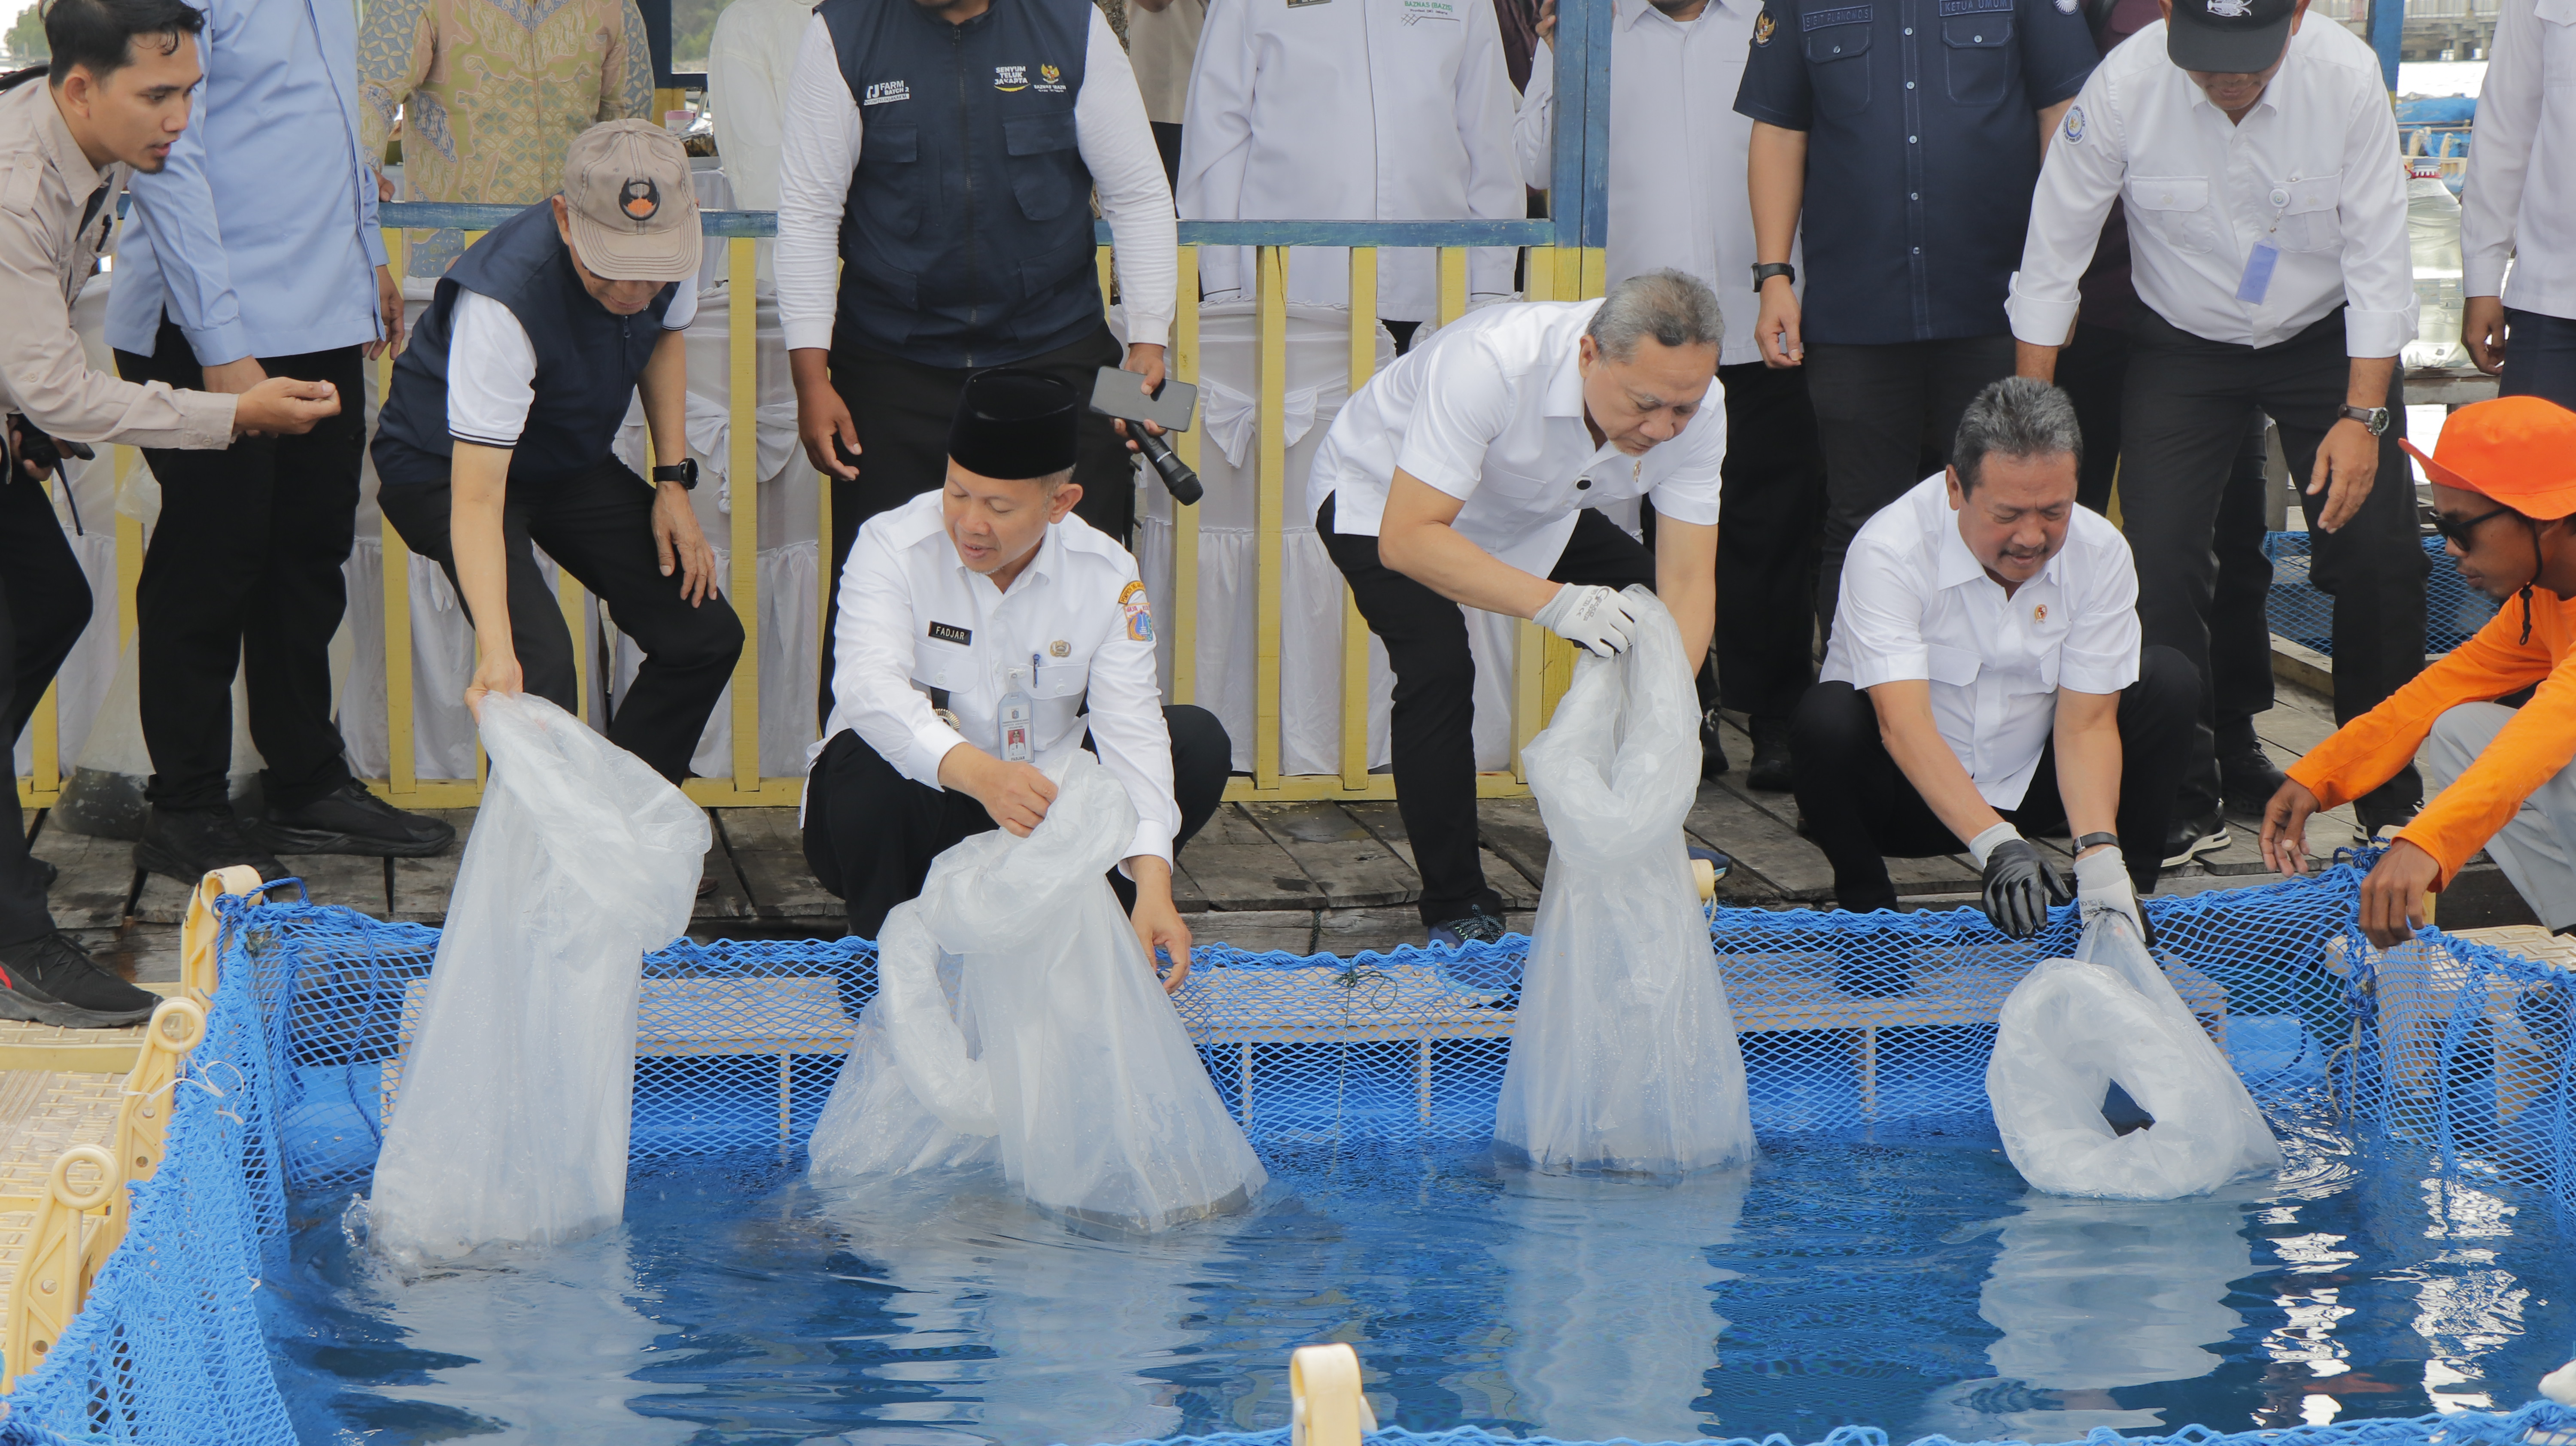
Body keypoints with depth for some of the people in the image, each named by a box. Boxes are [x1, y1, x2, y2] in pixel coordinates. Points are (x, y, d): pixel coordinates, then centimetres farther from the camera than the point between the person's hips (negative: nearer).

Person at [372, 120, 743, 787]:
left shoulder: (670, 241, -20)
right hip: (448, 465, -6)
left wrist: (673, 482, -1)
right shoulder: (504, 298, -39)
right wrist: (495, 651, -52)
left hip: (573, 461, 6)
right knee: (539, 672, -27)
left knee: (704, 635, -3)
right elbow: (476, 499, -41)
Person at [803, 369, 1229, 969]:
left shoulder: (1107, 575, -7)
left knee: (1199, 741, -13)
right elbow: (869, 684, -34)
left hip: (1040, 808, 3)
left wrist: (1153, 882, -33)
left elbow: (1130, 727, -17)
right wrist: (980, 774, -53)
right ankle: (882, 944, -10)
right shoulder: (894, 544, -16)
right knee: (870, 759, -36)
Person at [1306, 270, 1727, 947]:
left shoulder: (1694, 407, -26)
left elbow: (1687, 581, -23)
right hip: (1383, 500, -5)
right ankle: (1456, 910, -14)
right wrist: (1551, 602, -53)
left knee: (1678, 634, -6)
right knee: (1439, 663, -29)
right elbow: (1406, 538, -42)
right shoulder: (1491, 361, -42)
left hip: (1533, 511, 6)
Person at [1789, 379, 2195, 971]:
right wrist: (1997, 846, -48)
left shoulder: (2100, 551, -13)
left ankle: (2124, 903, -3)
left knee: (2169, 680, -15)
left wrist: (2100, 853, -33)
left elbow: (2087, 722, -15)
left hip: (2030, 786, 3)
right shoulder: (1889, 550, -25)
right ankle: (1867, 910, -10)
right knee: (1829, 717, -34)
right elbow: (1903, 723, -35)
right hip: (1913, 798, -3)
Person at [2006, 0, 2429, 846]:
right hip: (2182, 347, 0)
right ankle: (2182, 798, 6)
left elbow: (2378, 257, -15)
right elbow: (2052, 254, -13)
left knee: (2378, 558, -5)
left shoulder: (2347, 77, -23)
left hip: (2327, 336, 0)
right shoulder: (2123, 86, -24)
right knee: (2158, 561, -11)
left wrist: (2364, 415, -18)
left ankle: (2393, 798, 13)